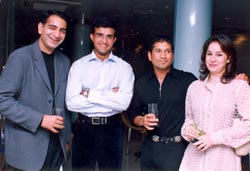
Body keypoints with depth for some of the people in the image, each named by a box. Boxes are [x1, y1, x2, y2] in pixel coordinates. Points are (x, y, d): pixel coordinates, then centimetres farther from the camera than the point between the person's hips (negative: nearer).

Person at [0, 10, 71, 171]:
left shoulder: (64, 61, 8)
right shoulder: (20, 57, -9)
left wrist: (67, 134, 12)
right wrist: (40, 120, -18)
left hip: (57, 145, 5)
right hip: (27, 148, -5)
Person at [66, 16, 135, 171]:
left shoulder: (124, 67, -1)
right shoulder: (79, 65, 0)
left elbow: (124, 102, -15)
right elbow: (71, 102, -12)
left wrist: (89, 94, -12)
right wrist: (111, 96, -13)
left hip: (112, 129, 0)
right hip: (83, 129, 0)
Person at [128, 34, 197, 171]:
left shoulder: (188, 80, -5)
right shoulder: (141, 83, 8)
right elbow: (133, 112, 14)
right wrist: (142, 120, -6)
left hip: (177, 148, -3)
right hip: (150, 147, 4)